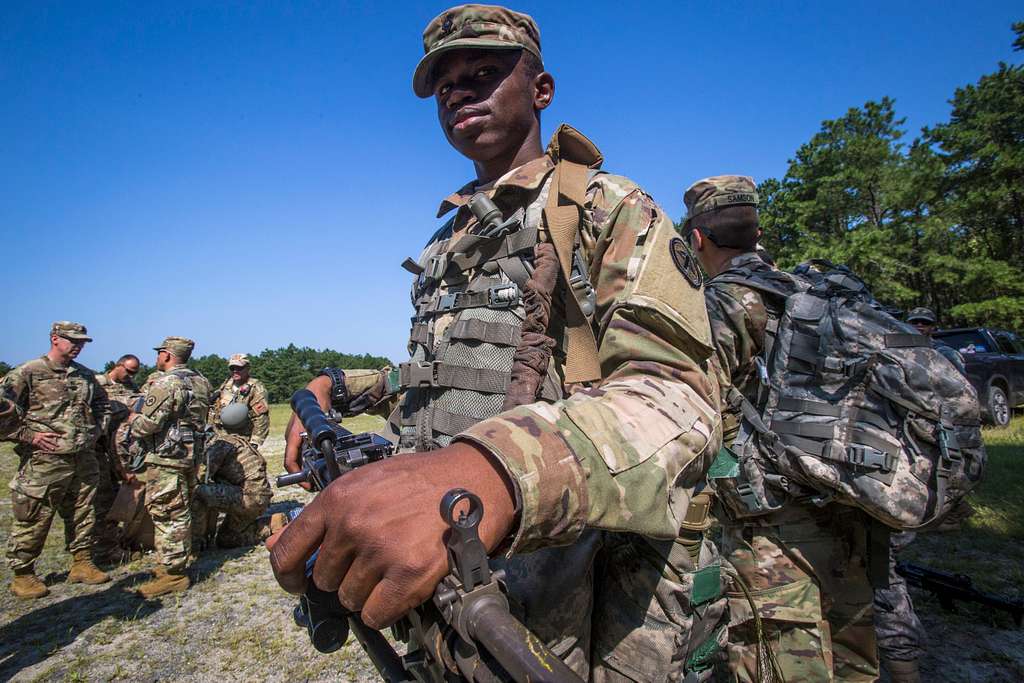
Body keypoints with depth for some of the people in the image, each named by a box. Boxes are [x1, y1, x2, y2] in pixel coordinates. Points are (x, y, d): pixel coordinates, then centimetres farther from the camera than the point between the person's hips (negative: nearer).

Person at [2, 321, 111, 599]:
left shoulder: (86, 375, 11)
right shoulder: (25, 374, -6)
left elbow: (102, 405, 26)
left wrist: (96, 430, 14)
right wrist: (29, 436, -15)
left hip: (84, 459, 6)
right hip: (44, 461, -6)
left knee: (83, 516, 13)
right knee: (33, 520, 3)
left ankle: (82, 564, 25)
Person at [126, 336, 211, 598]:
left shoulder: (166, 383, -16)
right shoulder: (199, 381, 12)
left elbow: (148, 424, -19)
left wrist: (133, 419, 3)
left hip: (165, 458, -9)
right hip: (190, 455, 9)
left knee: (167, 514, -3)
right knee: (181, 513, 17)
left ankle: (172, 574, 3)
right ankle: (176, 563, 29)